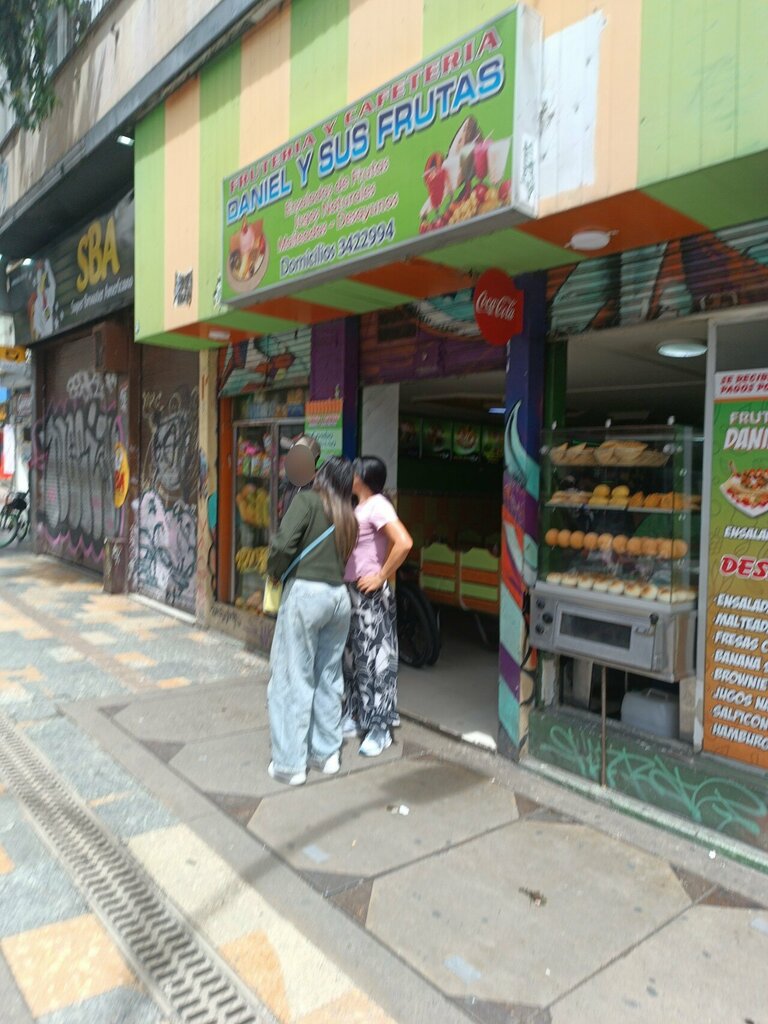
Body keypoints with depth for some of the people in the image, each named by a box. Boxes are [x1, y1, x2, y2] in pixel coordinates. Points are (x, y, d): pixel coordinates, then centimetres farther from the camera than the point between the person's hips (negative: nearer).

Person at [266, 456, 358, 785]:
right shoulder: (349, 517, 15)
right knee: (328, 678, 15)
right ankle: (327, 753, 24)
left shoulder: (307, 500, -3)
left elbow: (283, 543, -13)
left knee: (295, 678, 2)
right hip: (339, 596, 6)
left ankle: (290, 764, 9)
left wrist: (274, 572, 3)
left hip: (306, 592, -6)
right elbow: (344, 557, 6)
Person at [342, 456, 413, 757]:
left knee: (374, 658, -1)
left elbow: (404, 543, -27)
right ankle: (354, 717, 29)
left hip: (370, 593, -9)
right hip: (351, 590, 9)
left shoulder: (377, 505, -14)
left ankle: (379, 729, 9)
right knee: (352, 656, 15)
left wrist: (382, 576, -19)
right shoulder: (360, 506, 13)